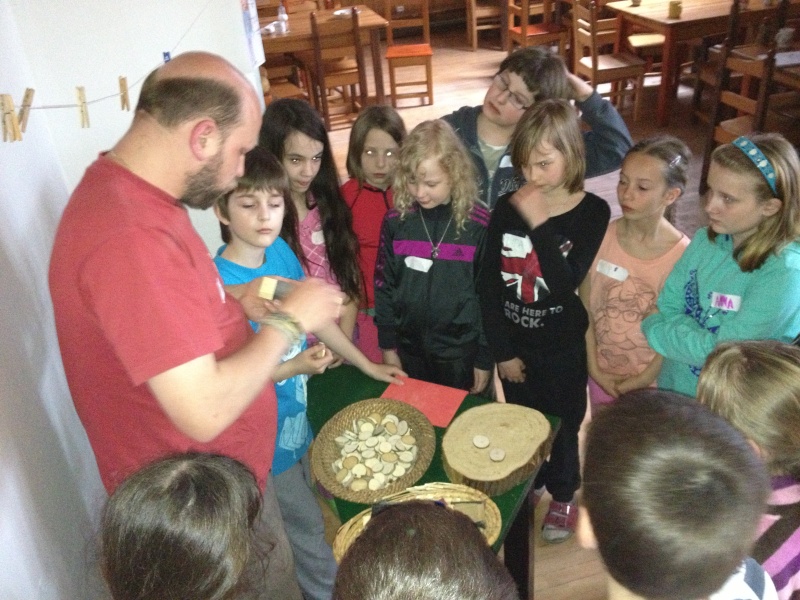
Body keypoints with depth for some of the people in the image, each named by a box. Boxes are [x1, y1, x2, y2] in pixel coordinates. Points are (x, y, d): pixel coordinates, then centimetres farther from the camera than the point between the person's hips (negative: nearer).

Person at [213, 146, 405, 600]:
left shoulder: (281, 251, -6)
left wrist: (367, 365, 12)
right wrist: (294, 367, -32)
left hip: (298, 419, 7)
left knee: (309, 518, 26)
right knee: (310, 534, 14)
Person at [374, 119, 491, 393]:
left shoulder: (478, 225, -14)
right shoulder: (395, 221, -7)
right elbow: (383, 285, 1)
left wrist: (485, 357, -4)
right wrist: (388, 346, 3)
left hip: (461, 352, -2)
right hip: (409, 348, 3)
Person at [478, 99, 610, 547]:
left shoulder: (593, 212, -14)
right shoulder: (508, 208, -8)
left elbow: (566, 283, -25)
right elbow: (489, 283, -6)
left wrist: (540, 224, -29)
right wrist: (502, 350, -5)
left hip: (563, 347, -2)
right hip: (514, 344, 2)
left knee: (562, 426, 16)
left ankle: (563, 497, 43)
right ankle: (529, 485, 48)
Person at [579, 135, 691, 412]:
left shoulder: (683, 255, -19)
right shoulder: (601, 236, -12)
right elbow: (585, 308, -5)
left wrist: (635, 385, -10)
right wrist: (594, 368, -6)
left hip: (651, 381, -2)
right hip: (601, 375, 3)